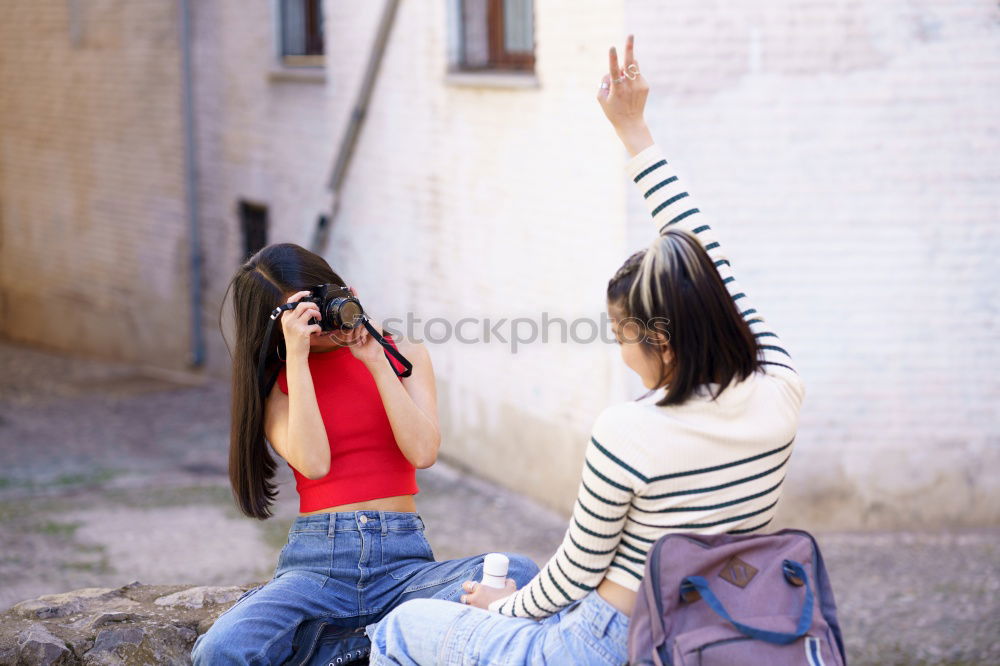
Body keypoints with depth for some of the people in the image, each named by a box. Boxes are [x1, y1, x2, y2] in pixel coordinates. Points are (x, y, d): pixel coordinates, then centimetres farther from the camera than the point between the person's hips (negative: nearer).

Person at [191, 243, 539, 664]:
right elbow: (313, 463, -10)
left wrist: (375, 360, -4)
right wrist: (297, 357, -9)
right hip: (316, 562, -2)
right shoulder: (275, 384, 9)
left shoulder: (404, 356, 13)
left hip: (402, 557, 2)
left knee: (518, 574, -30)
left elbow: (422, 452, -3)